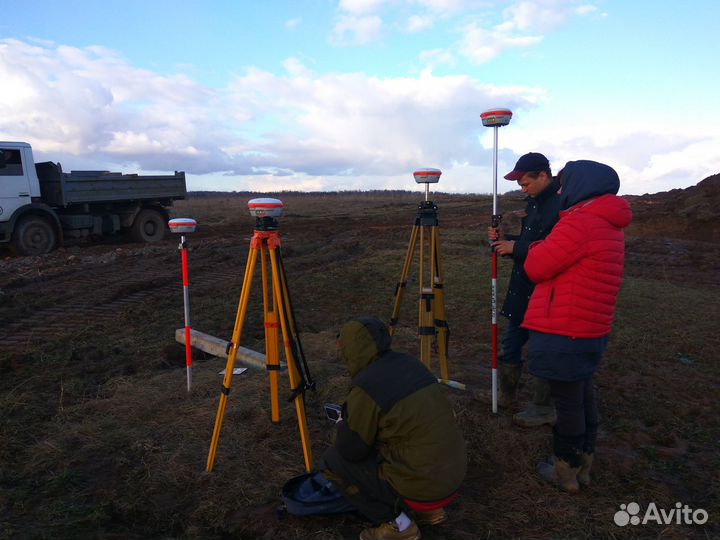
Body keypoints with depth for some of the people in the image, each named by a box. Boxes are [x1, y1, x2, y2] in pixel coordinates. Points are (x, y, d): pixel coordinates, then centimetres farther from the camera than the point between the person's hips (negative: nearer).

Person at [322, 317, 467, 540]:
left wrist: (343, 424, 11)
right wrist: (355, 417, 20)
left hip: (421, 484, -7)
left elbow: (351, 451, -9)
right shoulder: (412, 363, 4)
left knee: (333, 461, 4)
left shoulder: (365, 386, -18)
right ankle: (429, 508, 21)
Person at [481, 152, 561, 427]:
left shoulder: (560, 206, -18)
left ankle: (543, 409, 21)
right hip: (523, 290, 9)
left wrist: (515, 247, -19)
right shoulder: (536, 202, 12)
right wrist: (505, 239, 3)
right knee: (510, 342, 17)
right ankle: (506, 394, 34)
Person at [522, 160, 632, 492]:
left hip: (564, 333, -9)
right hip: (591, 330, 9)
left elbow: (536, 267, -14)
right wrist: (547, 250, 7)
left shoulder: (580, 222, -19)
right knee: (583, 395, 19)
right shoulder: (610, 224, 13)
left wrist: (538, 247, 5)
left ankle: (565, 473, 20)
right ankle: (583, 466, 33)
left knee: (567, 403, 4)